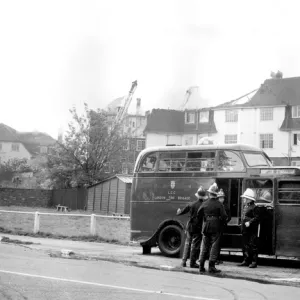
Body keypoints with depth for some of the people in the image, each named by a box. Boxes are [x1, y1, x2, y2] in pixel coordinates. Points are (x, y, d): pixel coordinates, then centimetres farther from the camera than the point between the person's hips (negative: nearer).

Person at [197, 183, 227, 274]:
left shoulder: (204, 204, 0)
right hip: (215, 228, -3)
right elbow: (224, 216, -11)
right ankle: (211, 266, -2)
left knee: (204, 247, 9)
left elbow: (199, 215, 3)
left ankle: (201, 267, 10)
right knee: (214, 246, 2)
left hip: (205, 228, 3)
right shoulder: (219, 205, -6)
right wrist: (220, 223, 6)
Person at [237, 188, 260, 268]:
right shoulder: (245, 207, 16)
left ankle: (254, 262, 1)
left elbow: (256, 218, -18)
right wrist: (243, 223, 12)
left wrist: (250, 222, -24)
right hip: (245, 230, 9)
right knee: (245, 246, 13)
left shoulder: (254, 208, -12)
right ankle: (246, 261, 21)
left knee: (253, 246, -4)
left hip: (252, 231, -9)